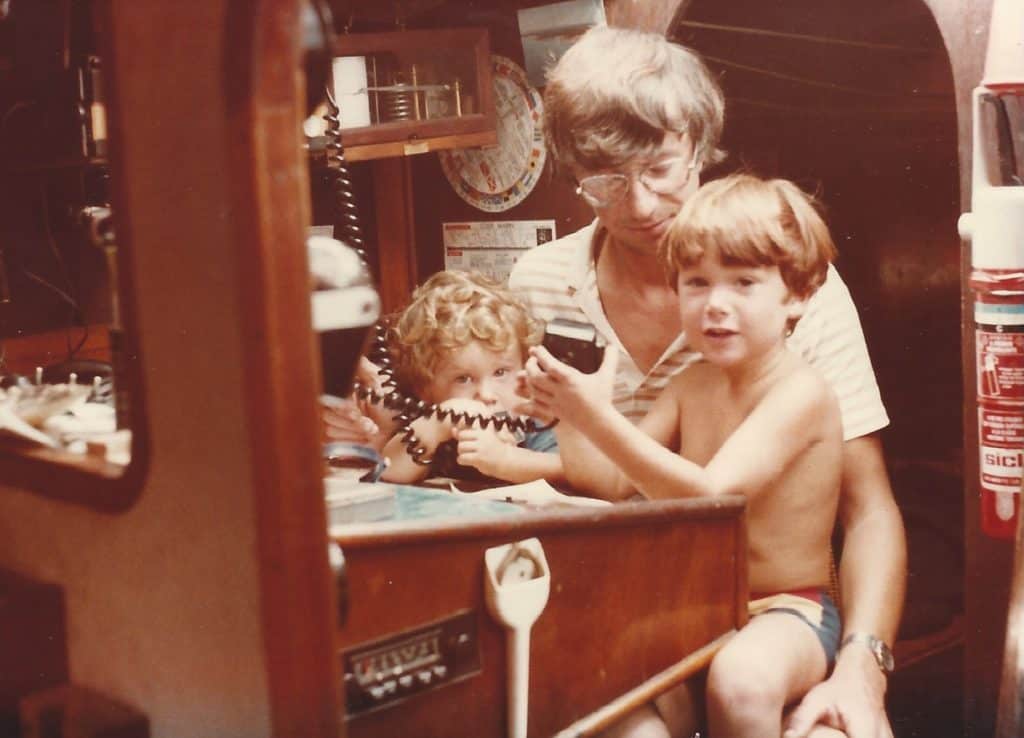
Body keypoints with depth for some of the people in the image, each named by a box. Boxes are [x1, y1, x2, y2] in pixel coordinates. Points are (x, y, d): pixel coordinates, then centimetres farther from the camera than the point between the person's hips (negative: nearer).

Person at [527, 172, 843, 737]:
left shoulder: (800, 392, -15)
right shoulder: (694, 383, 9)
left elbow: (711, 495, -27)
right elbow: (610, 483, 8)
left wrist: (599, 419, -32)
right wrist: (571, 415, -11)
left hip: (788, 610, -5)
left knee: (740, 678, -36)